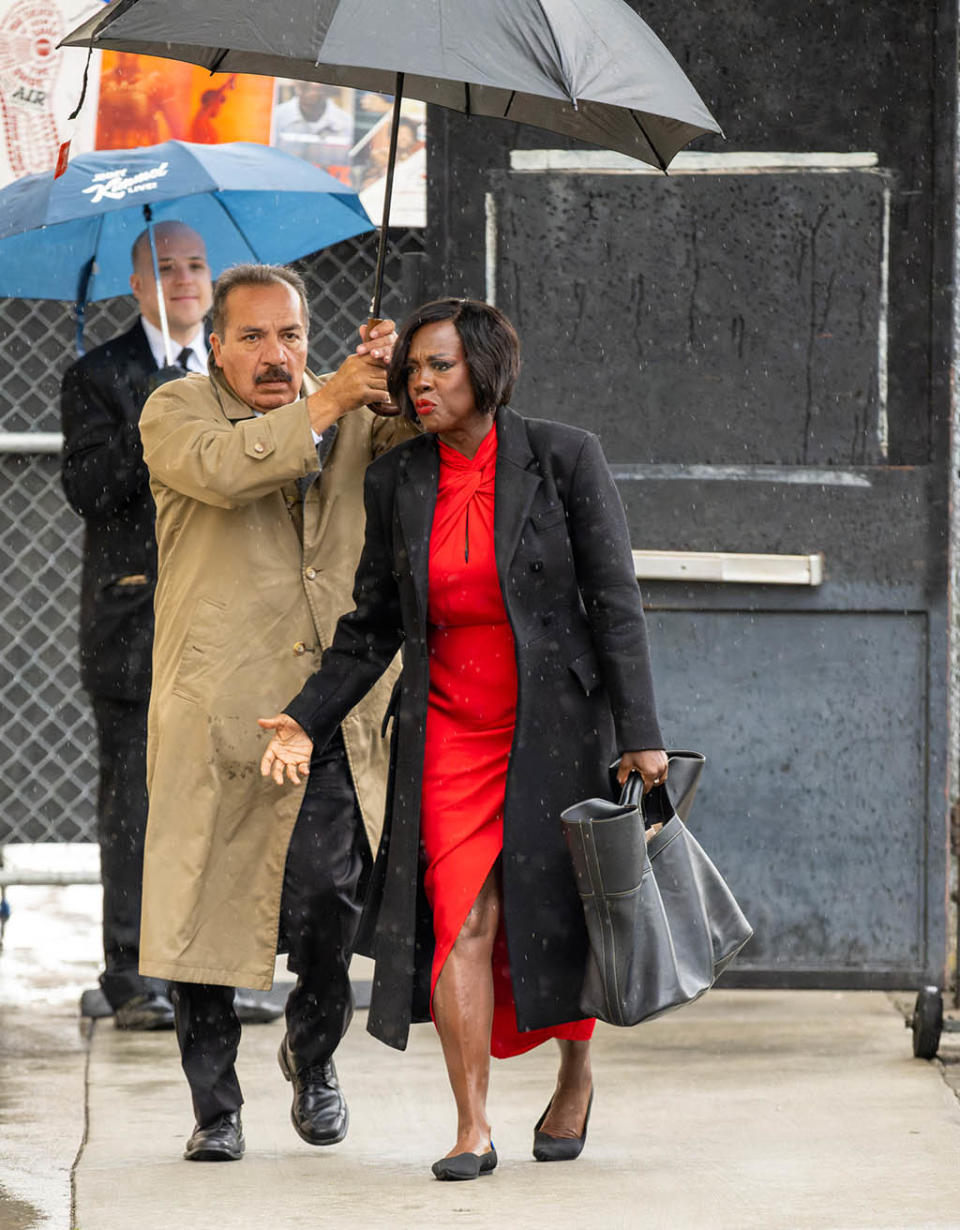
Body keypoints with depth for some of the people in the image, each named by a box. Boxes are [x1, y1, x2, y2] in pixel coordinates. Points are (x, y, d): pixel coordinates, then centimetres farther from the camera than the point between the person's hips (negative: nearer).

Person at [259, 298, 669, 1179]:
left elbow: (615, 601, -7)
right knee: (462, 919, -9)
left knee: (557, 913, 6)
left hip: (556, 724, -2)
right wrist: (308, 721, -3)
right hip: (451, 732, 2)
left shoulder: (564, 459, -7)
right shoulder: (396, 484, 3)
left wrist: (639, 735, -11)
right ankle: (473, 1129, -7)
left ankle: (577, 1075, 33)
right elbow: (372, 626, 9)